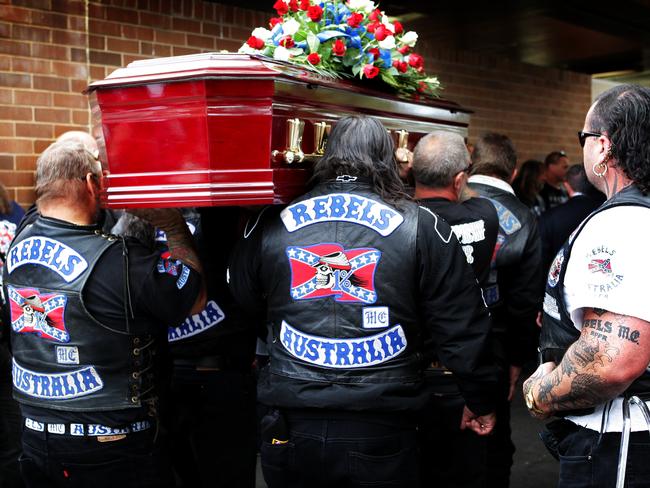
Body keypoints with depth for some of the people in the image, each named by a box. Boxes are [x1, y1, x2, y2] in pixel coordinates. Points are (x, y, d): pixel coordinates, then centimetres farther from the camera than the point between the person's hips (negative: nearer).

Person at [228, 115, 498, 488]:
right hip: (381, 431, -2)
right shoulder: (421, 227, -4)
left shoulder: (270, 226, 3)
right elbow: (463, 330, -1)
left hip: (292, 429, 3)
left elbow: (239, 308, 16)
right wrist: (481, 402, 12)